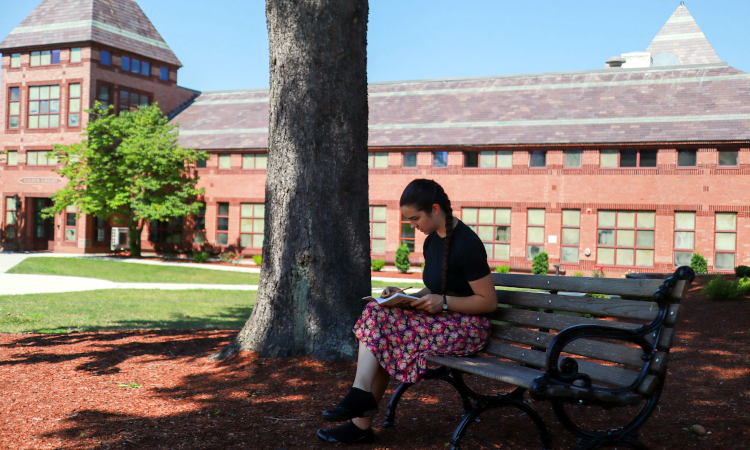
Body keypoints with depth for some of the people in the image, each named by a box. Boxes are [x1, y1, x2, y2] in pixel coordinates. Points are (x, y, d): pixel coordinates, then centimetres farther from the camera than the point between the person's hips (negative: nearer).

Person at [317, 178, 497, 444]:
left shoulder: (467, 244, -16)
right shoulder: (432, 241, 11)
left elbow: (489, 302, -14)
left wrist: (443, 302, -21)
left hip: (468, 330, -9)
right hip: (440, 322, 9)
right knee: (376, 314, -13)